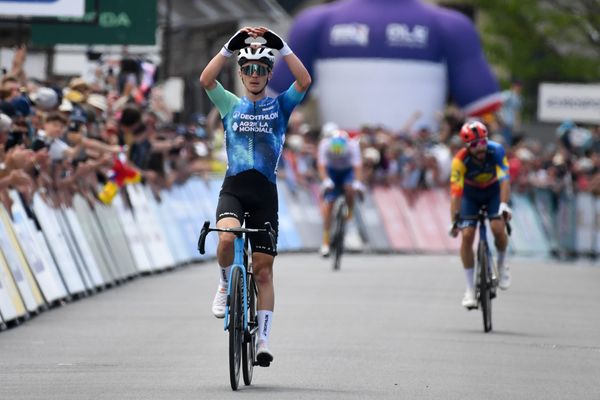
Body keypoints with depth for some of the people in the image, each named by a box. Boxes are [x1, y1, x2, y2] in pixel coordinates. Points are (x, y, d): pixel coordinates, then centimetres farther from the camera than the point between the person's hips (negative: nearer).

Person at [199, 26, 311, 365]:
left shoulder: (280, 106, 9)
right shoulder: (231, 105, 10)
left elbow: (305, 81, -9)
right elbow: (206, 79, -7)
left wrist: (282, 46, -13)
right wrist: (230, 46, -13)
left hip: (265, 191, 0)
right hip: (233, 187, 0)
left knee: (263, 270, 1)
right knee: (227, 237, -31)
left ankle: (263, 339, 8)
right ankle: (227, 285, -2)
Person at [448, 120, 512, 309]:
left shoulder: (496, 151, -30)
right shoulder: (460, 160, -31)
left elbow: (505, 180, -37)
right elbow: (455, 192, -33)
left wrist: (504, 206, -52)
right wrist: (454, 220, -42)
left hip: (493, 192, 0)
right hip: (470, 195, 0)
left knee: (498, 228, -24)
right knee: (467, 235, -15)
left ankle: (502, 263, 8)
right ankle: (470, 289, -6)